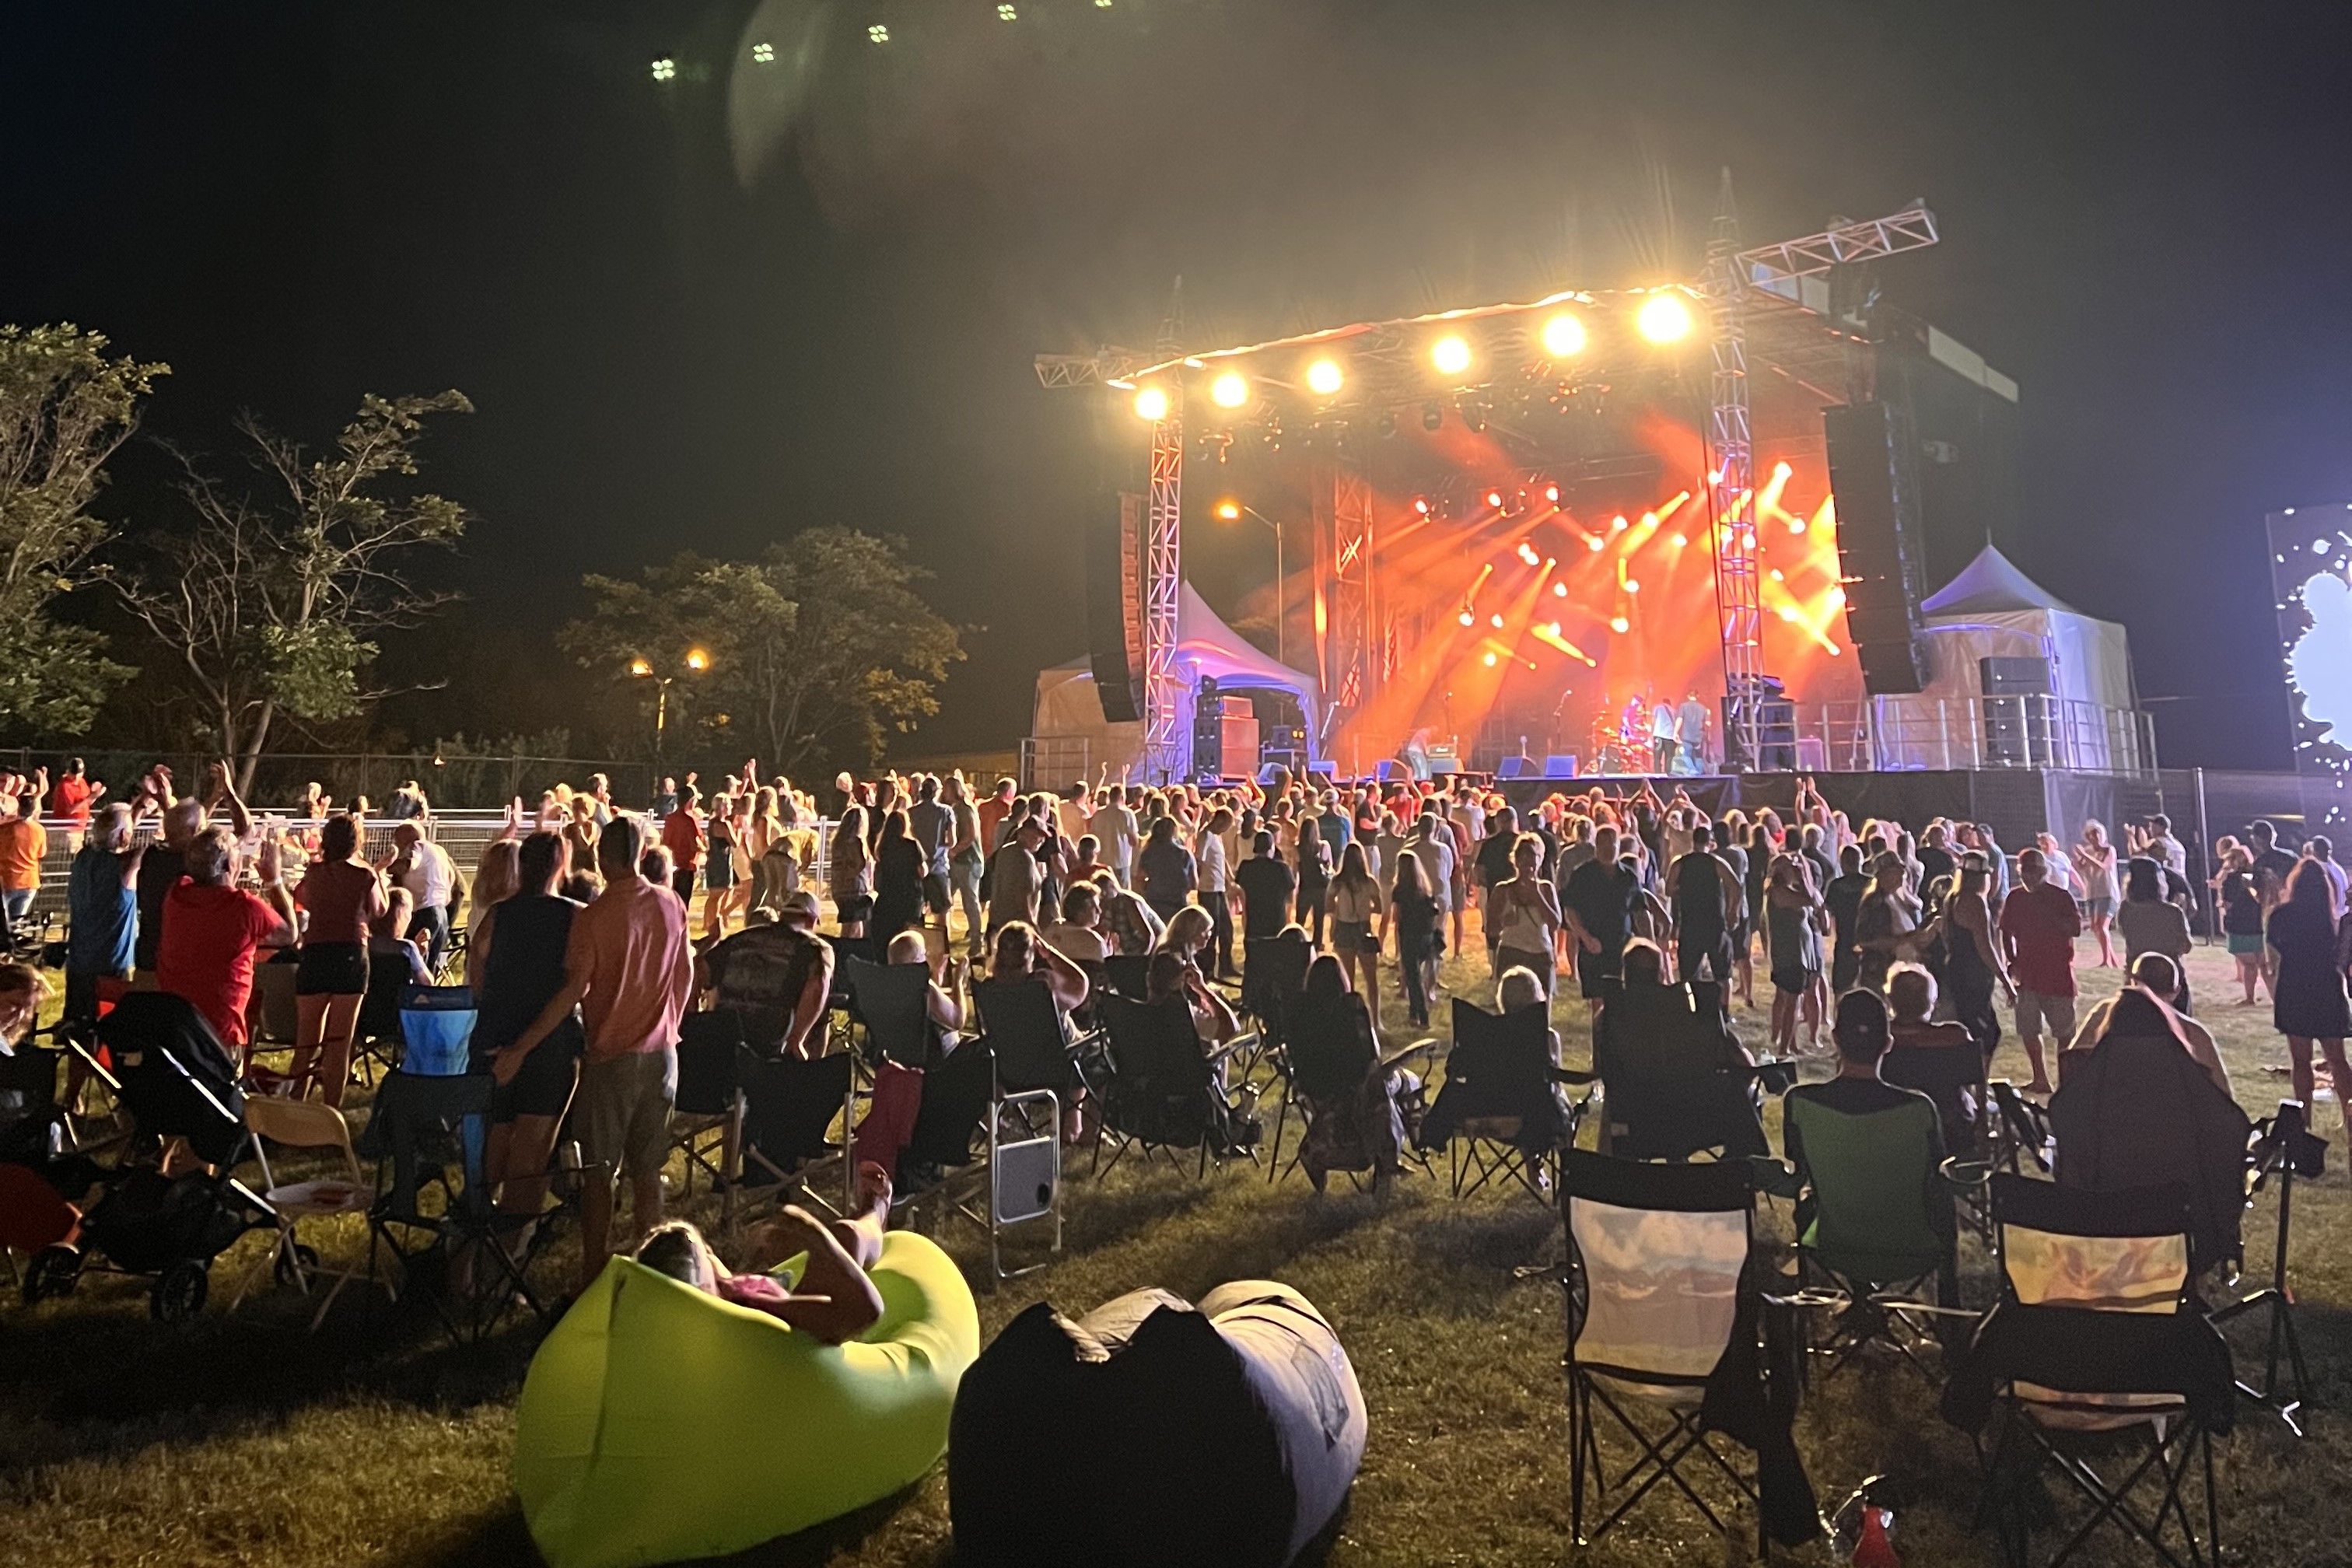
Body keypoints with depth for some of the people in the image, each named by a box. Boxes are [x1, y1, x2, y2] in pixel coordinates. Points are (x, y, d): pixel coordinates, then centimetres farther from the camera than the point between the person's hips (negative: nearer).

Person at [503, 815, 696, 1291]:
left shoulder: (594, 916, -15)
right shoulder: (672, 907, -1)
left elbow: (574, 991, -20)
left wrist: (521, 1048, -16)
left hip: (612, 1055, -4)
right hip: (661, 1054, 4)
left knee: (599, 1170, 7)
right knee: (646, 1170, 13)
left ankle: (594, 1275, 11)